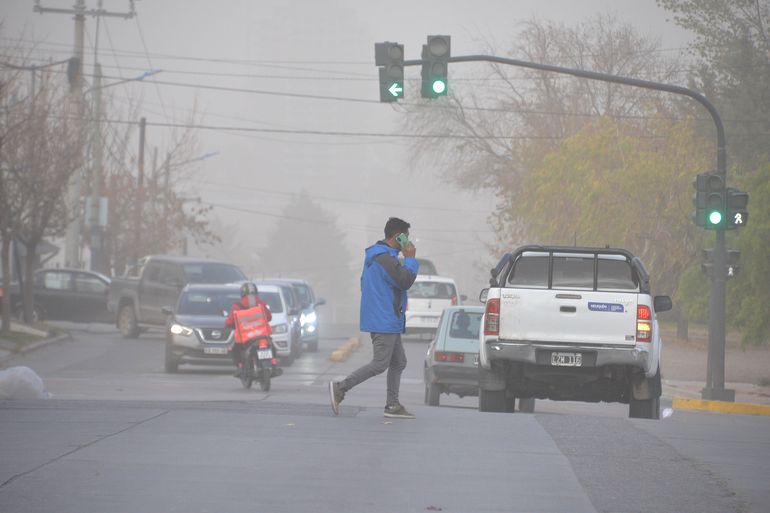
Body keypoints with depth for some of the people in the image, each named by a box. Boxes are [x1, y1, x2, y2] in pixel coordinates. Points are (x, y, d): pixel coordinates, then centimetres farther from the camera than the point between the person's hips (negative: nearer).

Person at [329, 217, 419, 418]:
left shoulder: (374, 257, 15)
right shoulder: (386, 258, -19)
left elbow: (364, 282, 23)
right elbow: (405, 281, -21)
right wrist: (410, 259, -8)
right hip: (384, 321, -11)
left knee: (398, 362, 12)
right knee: (380, 364, -9)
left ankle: (392, 405, 11)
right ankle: (340, 388, -9)